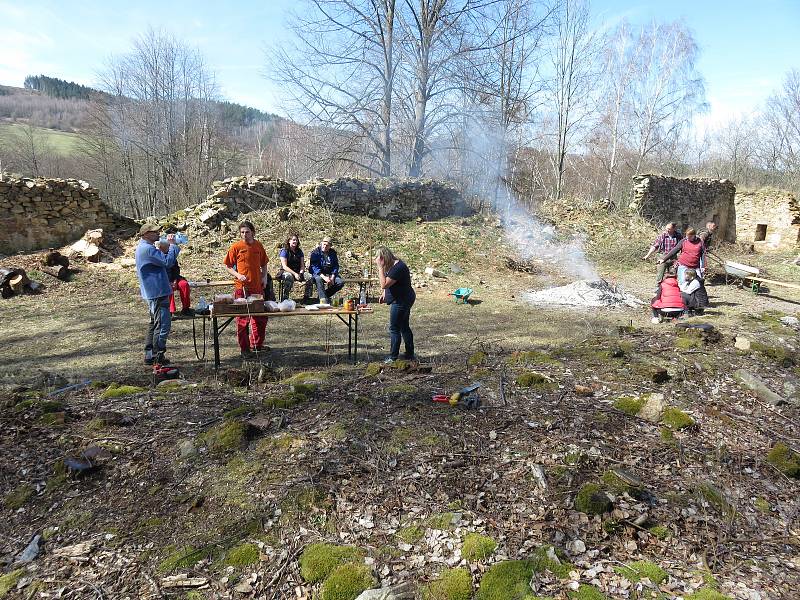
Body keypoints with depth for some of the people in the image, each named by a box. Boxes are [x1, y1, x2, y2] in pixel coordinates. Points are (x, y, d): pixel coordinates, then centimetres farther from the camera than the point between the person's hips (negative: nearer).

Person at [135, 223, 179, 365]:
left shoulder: (145, 247, 17)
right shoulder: (147, 249, -18)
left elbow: (161, 259, 20)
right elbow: (168, 261, -24)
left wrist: (168, 245, 6)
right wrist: (172, 245, -13)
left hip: (153, 293, 11)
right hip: (157, 293, -11)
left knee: (154, 323, 18)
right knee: (163, 324, -7)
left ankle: (149, 355, 24)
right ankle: (158, 357, -2)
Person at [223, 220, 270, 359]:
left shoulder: (258, 246, 7)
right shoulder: (236, 247, -5)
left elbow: (264, 264, 18)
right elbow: (227, 267, 0)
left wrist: (264, 277, 2)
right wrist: (238, 275, -17)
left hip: (257, 287, 5)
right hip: (242, 288, -4)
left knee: (261, 317, 14)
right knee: (243, 319, 2)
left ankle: (257, 344, 31)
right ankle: (244, 349, 11)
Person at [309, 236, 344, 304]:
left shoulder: (333, 253, 8)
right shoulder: (316, 252, -5)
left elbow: (335, 266, 7)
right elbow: (314, 267, -14)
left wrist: (332, 277, -12)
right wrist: (324, 277, -27)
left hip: (330, 274, 4)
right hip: (318, 274, -4)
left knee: (341, 282, -20)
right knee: (319, 279, -38)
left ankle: (325, 295, -6)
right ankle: (323, 300, -41)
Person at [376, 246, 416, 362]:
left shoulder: (397, 268, -24)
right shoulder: (394, 265, 8)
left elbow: (384, 284, -27)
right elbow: (388, 284, 20)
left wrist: (380, 267, -24)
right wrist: (384, 293, 5)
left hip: (401, 301, -10)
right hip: (404, 299, 10)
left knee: (394, 329, -2)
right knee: (404, 327, 17)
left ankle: (393, 357, 6)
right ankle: (410, 354, 26)